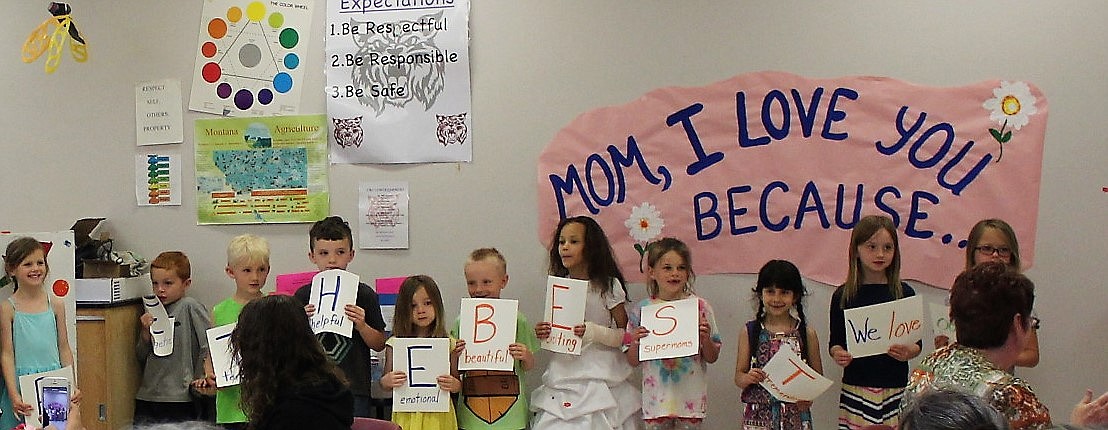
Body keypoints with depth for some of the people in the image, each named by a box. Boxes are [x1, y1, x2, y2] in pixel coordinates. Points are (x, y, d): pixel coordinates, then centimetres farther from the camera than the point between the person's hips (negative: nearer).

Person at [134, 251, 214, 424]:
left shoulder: (190, 307, -7)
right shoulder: (153, 312, 12)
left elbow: (210, 345, -9)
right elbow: (141, 356, 13)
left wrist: (202, 377, -8)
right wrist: (146, 331, -3)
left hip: (179, 399, -6)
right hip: (147, 397, 6)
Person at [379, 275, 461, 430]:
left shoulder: (448, 344, -1)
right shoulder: (395, 343, 0)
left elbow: (458, 384, 3)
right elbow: (385, 384, 5)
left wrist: (454, 385, -19)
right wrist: (387, 381, -17)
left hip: (437, 415, 0)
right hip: (407, 415, 0)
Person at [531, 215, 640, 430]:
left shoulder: (607, 286, -5)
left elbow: (625, 335, -6)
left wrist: (593, 332, -21)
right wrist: (543, 335, -3)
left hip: (599, 378, -4)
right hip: (563, 373, 4)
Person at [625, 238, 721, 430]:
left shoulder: (699, 306, -1)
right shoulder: (643, 309, 1)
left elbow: (712, 357, 3)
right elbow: (633, 361, 6)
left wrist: (705, 338, -15)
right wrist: (635, 342, -13)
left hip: (690, 397, -1)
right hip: (657, 397, 1)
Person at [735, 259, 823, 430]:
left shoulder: (806, 333, 2)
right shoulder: (749, 331, 3)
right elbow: (738, 376, 4)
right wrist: (748, 378, -18)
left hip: (795, 416, 0)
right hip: (758, 415, 0)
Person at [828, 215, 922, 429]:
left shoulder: (904, 293, 4)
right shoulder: (843, 295, 3)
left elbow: (917, 343, 7)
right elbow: (835, 341, 7)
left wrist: (909, 352, -14)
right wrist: (837, 353, -14)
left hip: (895, 388, 0)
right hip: (855, 387, 0)